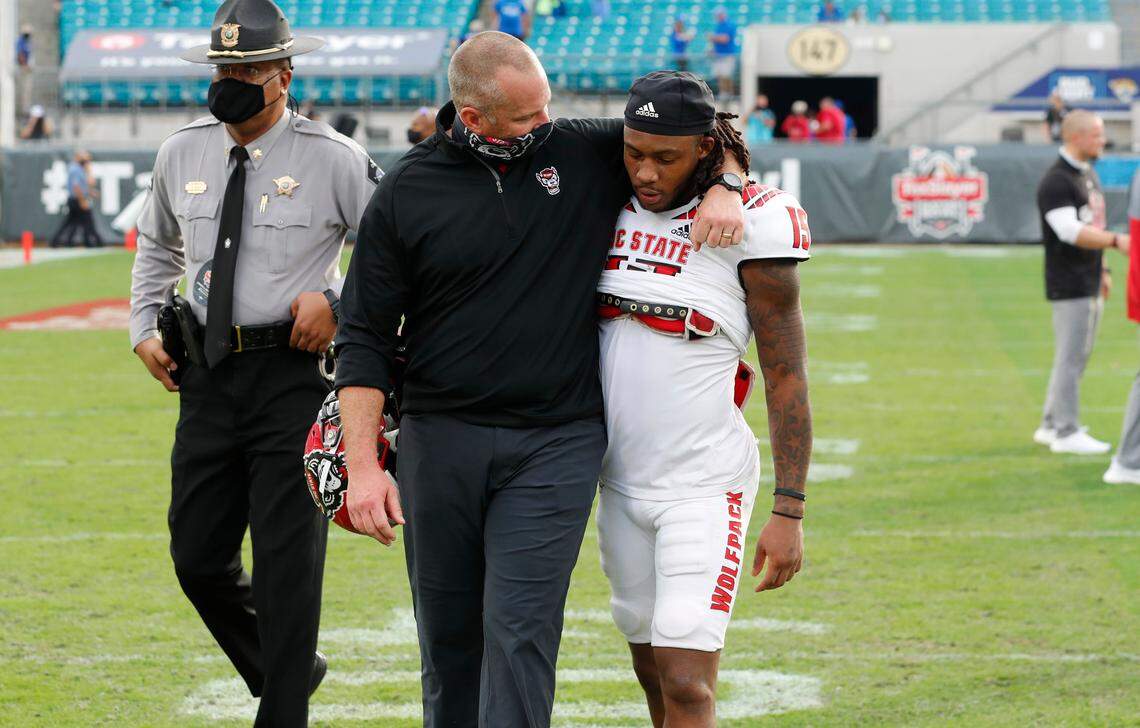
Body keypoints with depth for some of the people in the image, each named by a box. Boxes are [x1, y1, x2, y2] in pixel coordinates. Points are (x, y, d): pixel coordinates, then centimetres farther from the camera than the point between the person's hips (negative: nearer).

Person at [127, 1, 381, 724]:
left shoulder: (332, 159, -8)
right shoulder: (182, 154, 8)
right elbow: (158, 247, 26)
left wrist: (337, 303, -12)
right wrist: (144, 328, 15)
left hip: (293, 373, -5)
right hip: (209, 376, 5)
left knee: (287, 563, -5)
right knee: (198, 557, 7)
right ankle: (289, 670, 31)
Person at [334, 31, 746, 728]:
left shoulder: (584, 153, 1)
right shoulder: (407, 193, 0)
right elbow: (366, 337, 1)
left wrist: (724, 189, -6)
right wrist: (362, 464, -6)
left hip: (557, 443, -1)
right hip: (440, 441, 1)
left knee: (519, 632, -11)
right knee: (448, 639, 9)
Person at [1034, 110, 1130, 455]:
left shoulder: (1089, 174, 15)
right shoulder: (1055, 183, -16)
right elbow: (1071, 232, -25)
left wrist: (1102, 269, 20)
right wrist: (1116, 241, -32)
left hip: (1090, 284, 9)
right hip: (1070, 286, -9)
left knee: (1077, 356, 13)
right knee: (1071, 357, -6)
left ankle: (1051, 426, 20)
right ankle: (1066, 432, 0)